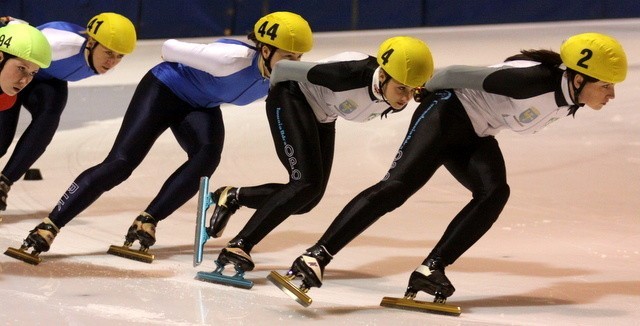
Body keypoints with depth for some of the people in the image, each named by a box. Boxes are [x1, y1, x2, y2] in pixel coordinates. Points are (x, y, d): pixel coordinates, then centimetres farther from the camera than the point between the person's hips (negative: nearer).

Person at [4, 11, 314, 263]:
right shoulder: (235, 58, -36)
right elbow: (170, 48, -20)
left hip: (201, 106, 6)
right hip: (164, 90, -6)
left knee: (207, 157, -25)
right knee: (120, 164, -15)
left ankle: (147, 221, -19)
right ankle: (49, 226, -13)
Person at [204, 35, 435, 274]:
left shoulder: (396, 102, -17)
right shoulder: (353, 73, -38)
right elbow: (284, 67, -23)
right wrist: (277, 91, -3)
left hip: (322, 118, 8)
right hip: (292, 101, -8)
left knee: (307, 199, 4)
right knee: (307, 184, -22)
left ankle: (232, 197, 21)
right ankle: (238, 245, -21)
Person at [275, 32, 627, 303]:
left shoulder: (568, 100, -1)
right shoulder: (536, 80, -30)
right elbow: (474, 76, -21)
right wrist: (425, 86, -8)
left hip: (475, 135, 9)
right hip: (449, 111, -8)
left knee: (494, 193, -18)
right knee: (399, 184, -22)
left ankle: (430, 270, -20)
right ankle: (317, 256, -28)